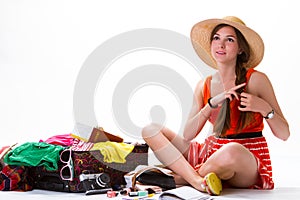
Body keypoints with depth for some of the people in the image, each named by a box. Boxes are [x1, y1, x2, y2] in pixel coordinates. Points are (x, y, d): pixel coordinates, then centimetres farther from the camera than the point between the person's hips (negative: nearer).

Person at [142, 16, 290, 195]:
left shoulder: (256, 80, -3)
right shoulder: (204, 86, 8)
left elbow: (284, 134, -1)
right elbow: (187, 135, -2)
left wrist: (264, 108, -19)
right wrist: (213, 103, -14)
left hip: (249, 159, -5)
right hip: (212, 152, 5)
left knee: (232, 150, -42)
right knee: (151, 130, -7)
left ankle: (183, 177, -14)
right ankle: (198, 182, -26)